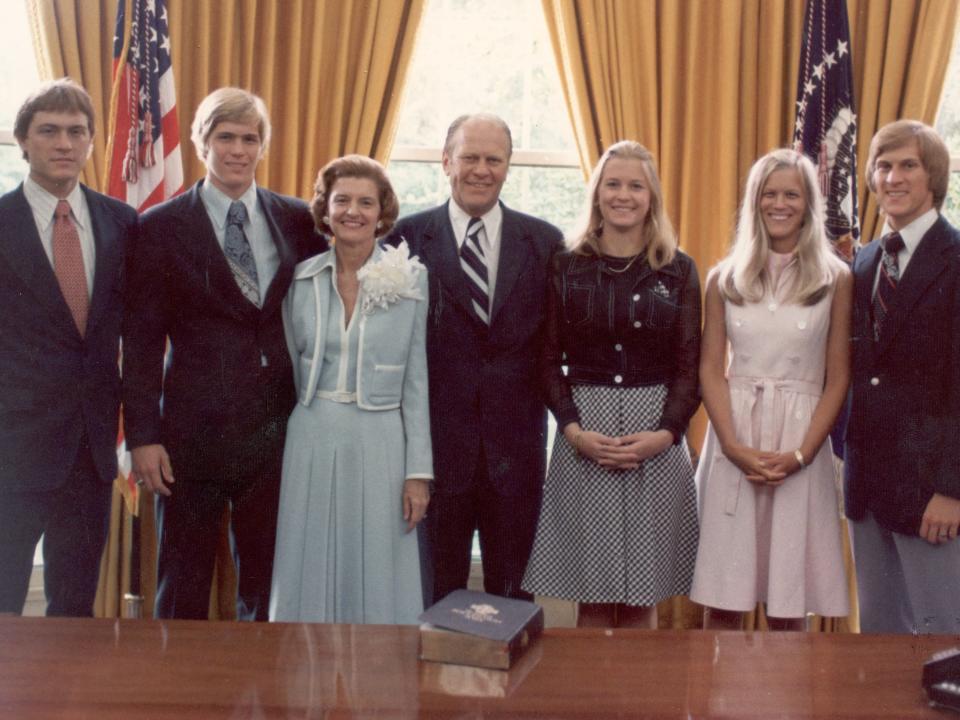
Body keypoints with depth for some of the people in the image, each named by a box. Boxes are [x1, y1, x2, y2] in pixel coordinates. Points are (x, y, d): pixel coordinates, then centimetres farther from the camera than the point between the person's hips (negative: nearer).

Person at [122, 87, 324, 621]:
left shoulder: (299, 220, 6)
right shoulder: (162, 227, -1)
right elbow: (142, 340, -2)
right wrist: (143, 436, -7)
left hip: (276, 431, 2)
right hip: (194, 431, -2)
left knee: (267, 585, 11)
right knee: (182, 593, 9)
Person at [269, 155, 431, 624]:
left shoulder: (410, 281, -3)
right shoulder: (301, 279, 3)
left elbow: (418, 382, -2)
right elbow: (288, 370, 12)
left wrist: (419, 471, -4)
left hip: (380, 444, -2)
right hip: (312, 443, 2)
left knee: (377, 583, 6)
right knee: (309, 579, 9)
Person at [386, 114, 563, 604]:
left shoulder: (544, 241, 4)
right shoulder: (407, 237, -1)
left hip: (517, 443, 1)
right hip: (437, 440, -1)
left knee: (513, 594, 13)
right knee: (436, 594, 12)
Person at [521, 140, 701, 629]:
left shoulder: (679, 271, 5)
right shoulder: (567, 267, 5)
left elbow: (689, 365, 3)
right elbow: (549, 361, 4)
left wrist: (666, 433, -12)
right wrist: (574, 430, -10)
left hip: (656, 437, 0)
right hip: (584, 435, 0)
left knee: (641, 598, 5)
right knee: (592, 598, 3)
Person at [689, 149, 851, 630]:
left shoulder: (835, 279, 4)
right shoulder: (725, 279, 7)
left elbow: (838, 377, 3)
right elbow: (709, 369, 4)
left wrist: (800, 454, -9)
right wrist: (736, 448, -9)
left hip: (801, 446, -1)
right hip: (733, 442, 1)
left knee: (789, 607, 4)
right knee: (723, 602, 3)